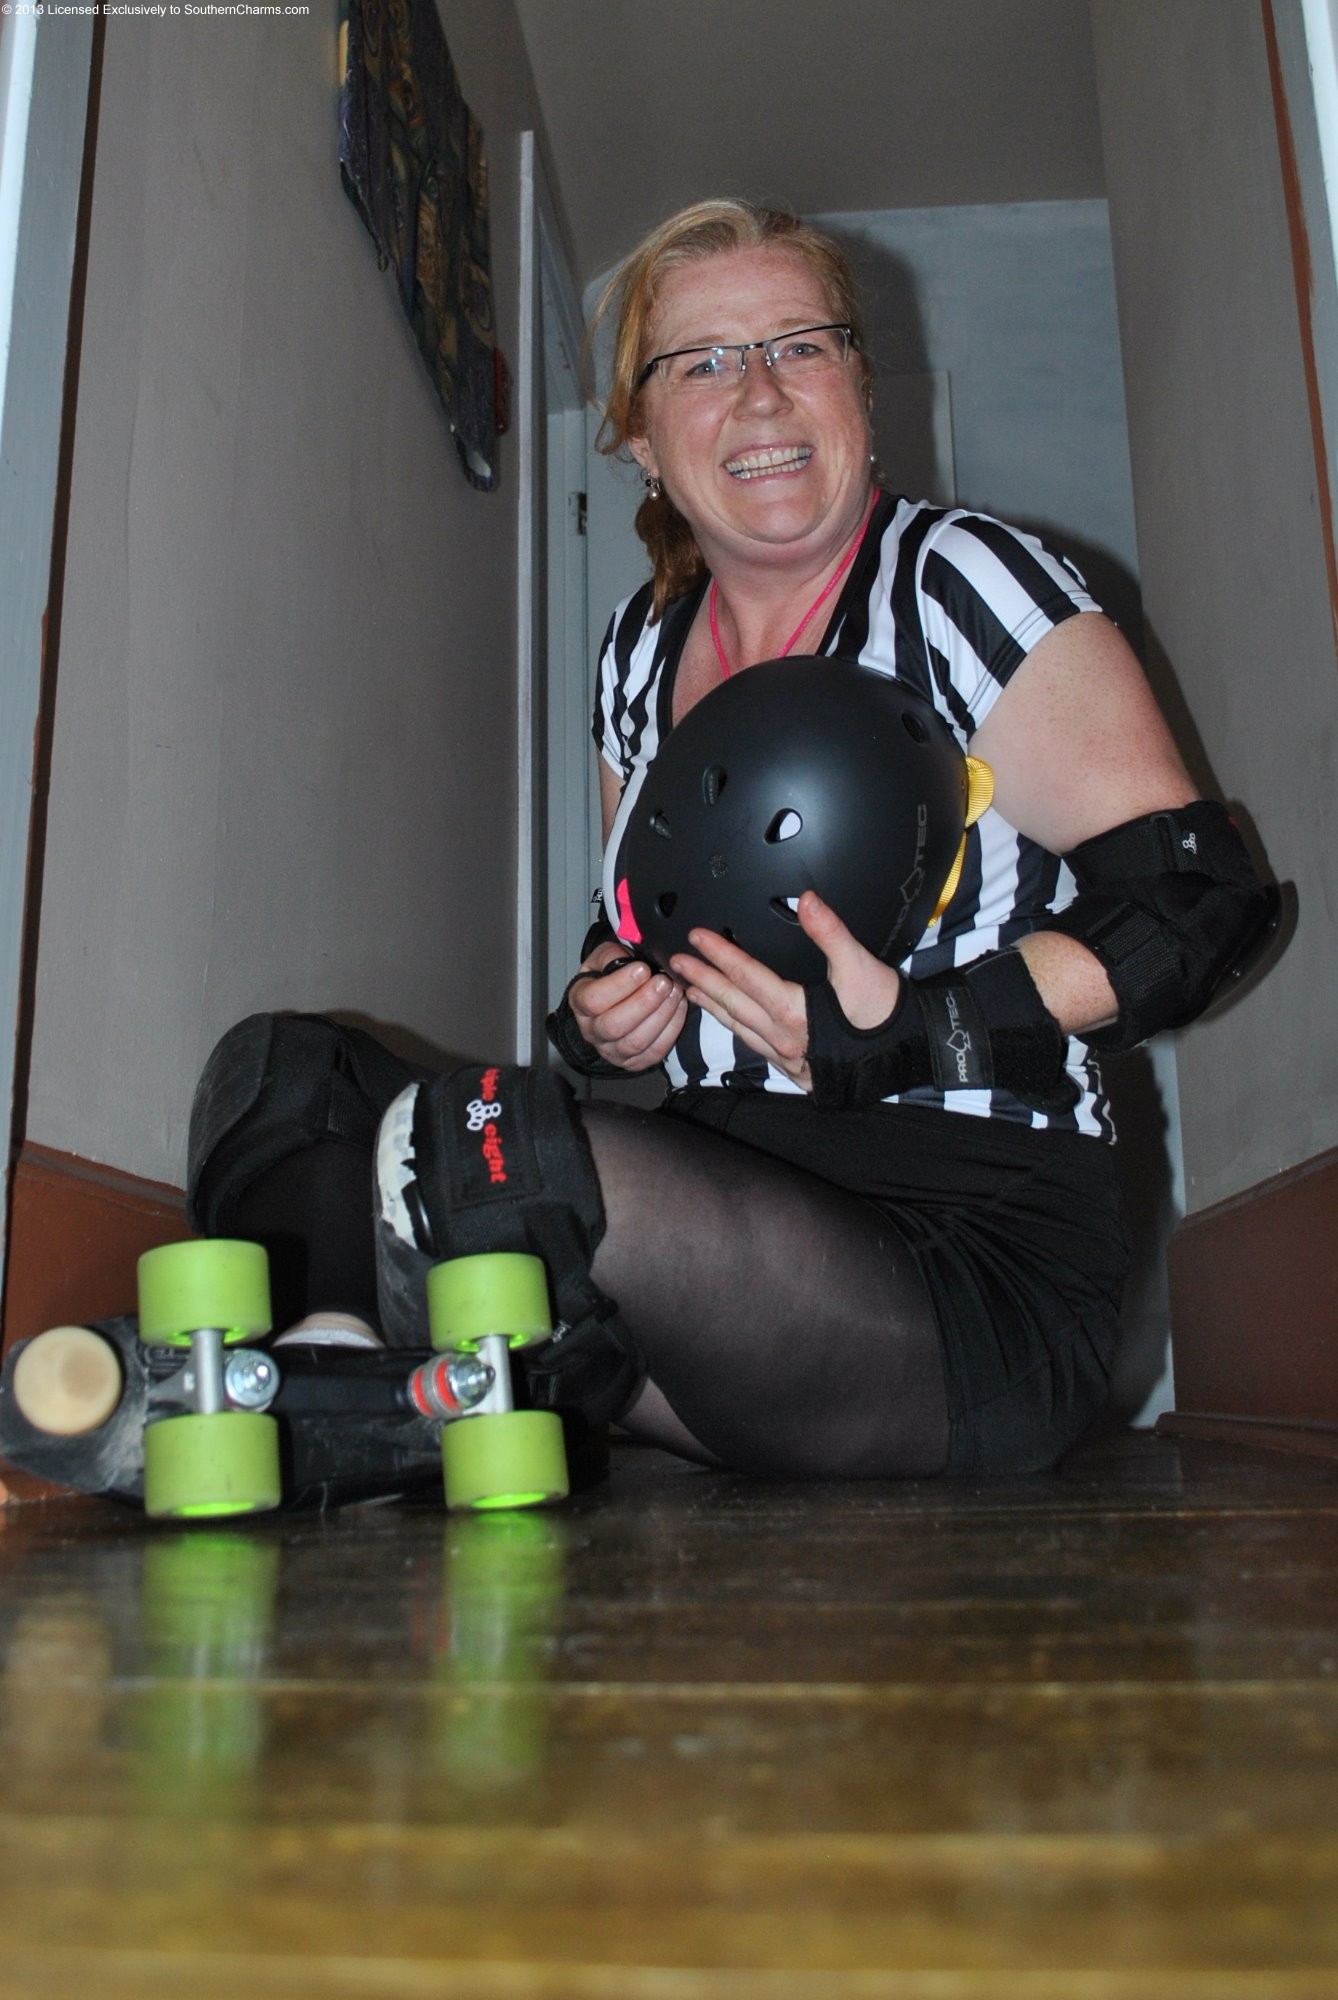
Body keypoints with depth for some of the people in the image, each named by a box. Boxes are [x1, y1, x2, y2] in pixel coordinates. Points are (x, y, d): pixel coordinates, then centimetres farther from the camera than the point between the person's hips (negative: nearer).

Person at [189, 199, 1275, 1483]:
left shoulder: (959, 583, -4)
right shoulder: (642, 644, 13)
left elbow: (1195, 894, -9)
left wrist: (906, 1034, -23)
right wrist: (597, 1015, 0)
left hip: (975, 1247, -6)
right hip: (729, 1199, 6)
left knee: (479, 1146, -30)